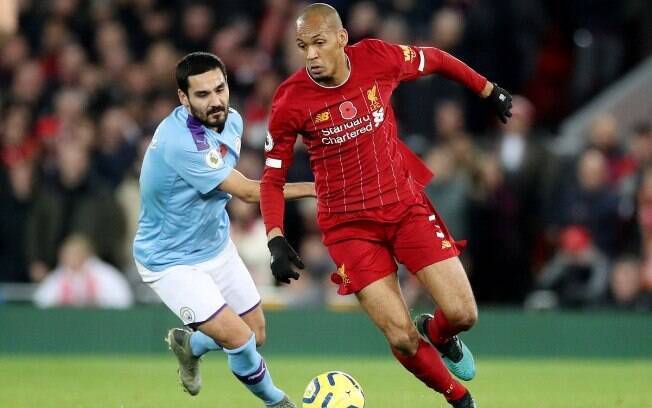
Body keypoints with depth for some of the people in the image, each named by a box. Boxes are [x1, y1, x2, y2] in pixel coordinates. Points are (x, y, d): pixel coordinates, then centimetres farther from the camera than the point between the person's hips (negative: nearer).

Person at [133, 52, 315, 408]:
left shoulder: (231, 119, -7)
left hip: (216, 245, 8)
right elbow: (248, 192, -27)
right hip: (171, 262, -8)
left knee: (256, 334, 12)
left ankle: (188, 344, 42)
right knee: (240, 340, -15)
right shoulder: (180, 141, -34)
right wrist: (315, 188, -22)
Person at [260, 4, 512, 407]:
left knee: (462, 314, -7)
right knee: (401, 337, -9)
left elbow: (436, 60, 9)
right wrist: (276, 240, -18)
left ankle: (437, 334, 31)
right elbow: (273, 178, -5)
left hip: (406, 205, 2)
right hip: (349, 226, -2)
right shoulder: (291, 102, -15)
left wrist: (489, 90, 20)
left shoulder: (378, 58, -12)